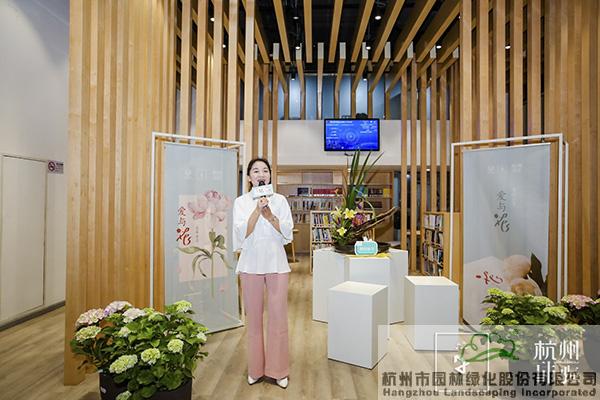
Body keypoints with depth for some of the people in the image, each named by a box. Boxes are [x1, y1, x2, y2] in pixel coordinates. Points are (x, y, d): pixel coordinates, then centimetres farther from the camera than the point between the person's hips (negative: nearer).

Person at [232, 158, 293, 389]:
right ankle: (255, 369, 26)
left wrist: (268, 212, -16)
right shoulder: (241, 202, 3)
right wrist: (257, 209, -19)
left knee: (278, 317, 3)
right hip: (251, 264, 0)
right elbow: (242, 233, -9)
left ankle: (278, 370, 20)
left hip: (276, 264, 0)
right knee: (253, 318, 8)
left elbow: (287, 231, -4)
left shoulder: (280, 200, 4)